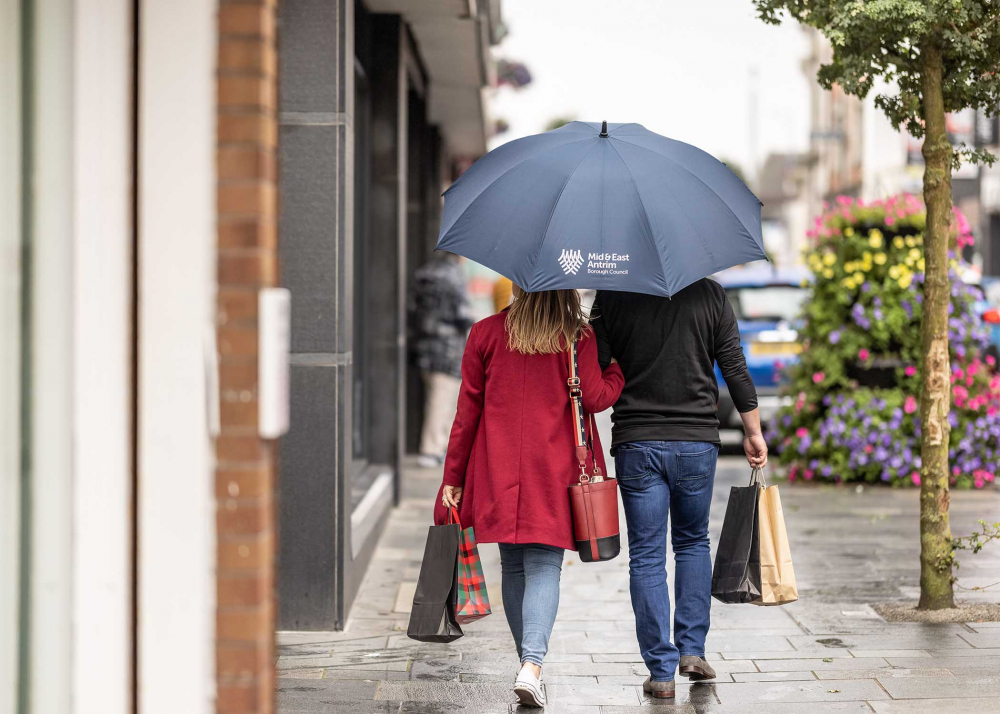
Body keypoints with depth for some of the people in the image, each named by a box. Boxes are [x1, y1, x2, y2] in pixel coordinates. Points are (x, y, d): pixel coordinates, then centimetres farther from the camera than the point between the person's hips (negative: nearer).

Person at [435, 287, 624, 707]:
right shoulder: (577, 337, -3)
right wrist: (619, 368, 14)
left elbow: (467, 409, 4)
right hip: (554, 472, -2)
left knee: (513, 568, 13)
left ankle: (530, 665, 19)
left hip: (498, 472, 2)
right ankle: (532, 664, -21)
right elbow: (595, 397, -7)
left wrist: (453, 478, 9)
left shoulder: (485, 334, 3)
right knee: (544, 567, -3)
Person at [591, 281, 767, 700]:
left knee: (646, 555, 4)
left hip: (636, 445, -1)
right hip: (697, 440, 1)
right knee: (693, 542, 20)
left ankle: (661, 670, 1)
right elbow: (734, 367, 2)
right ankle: (692, 649, 12)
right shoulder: (709, 293, 0)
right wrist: (753, 432, 11)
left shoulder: (613, 296, -2)